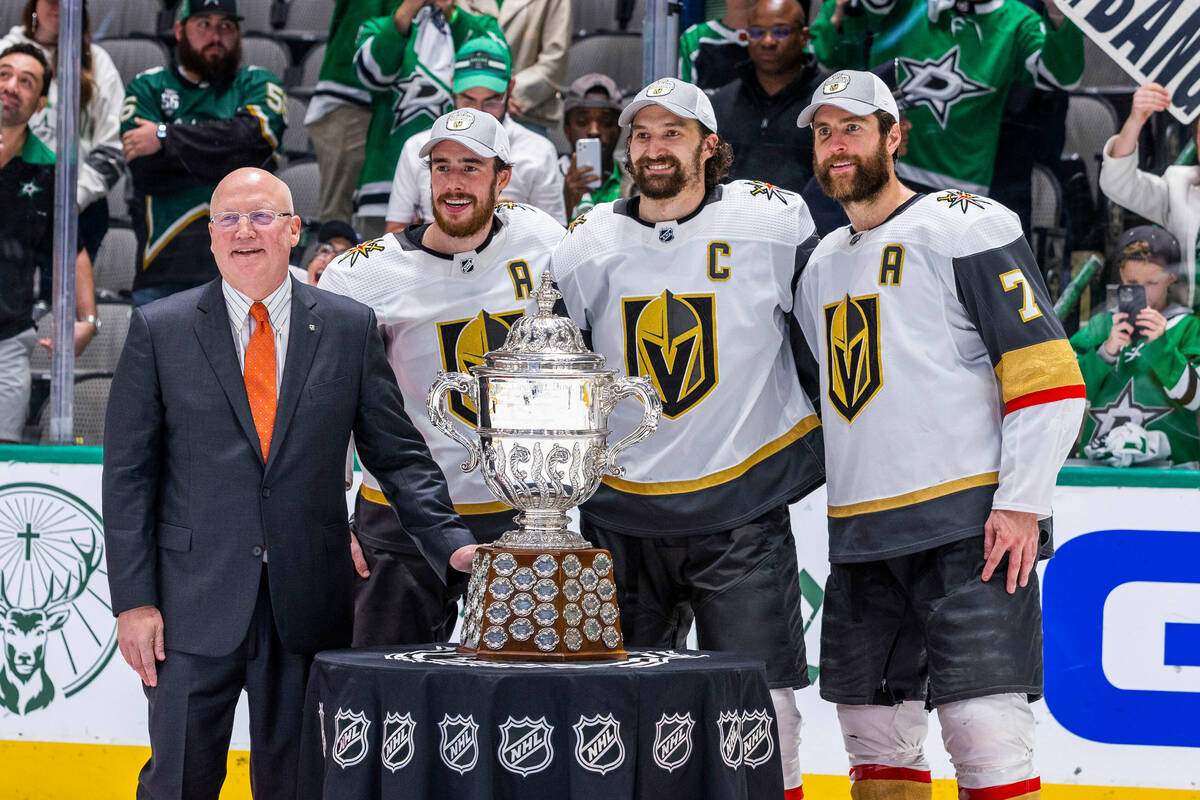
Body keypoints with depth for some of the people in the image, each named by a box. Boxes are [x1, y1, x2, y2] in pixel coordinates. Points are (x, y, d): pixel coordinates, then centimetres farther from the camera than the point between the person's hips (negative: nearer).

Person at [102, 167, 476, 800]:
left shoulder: (350, 328, 6)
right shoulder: (158, 330, 3)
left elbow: (398, 455, 8)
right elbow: (129, 473, 2)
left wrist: (451, 544, -5)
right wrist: (133, 599, -5)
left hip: (309, 601, 1)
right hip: (194, 602, -1)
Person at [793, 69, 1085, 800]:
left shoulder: (964, 227, -3)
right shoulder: (821, 264, 19)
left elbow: (1049, 375, -9)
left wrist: (1022, 502, -15)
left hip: (969, 523, -7)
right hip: (862, 538, 7)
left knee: (984, 732, -14)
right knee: (875, 730, 9)